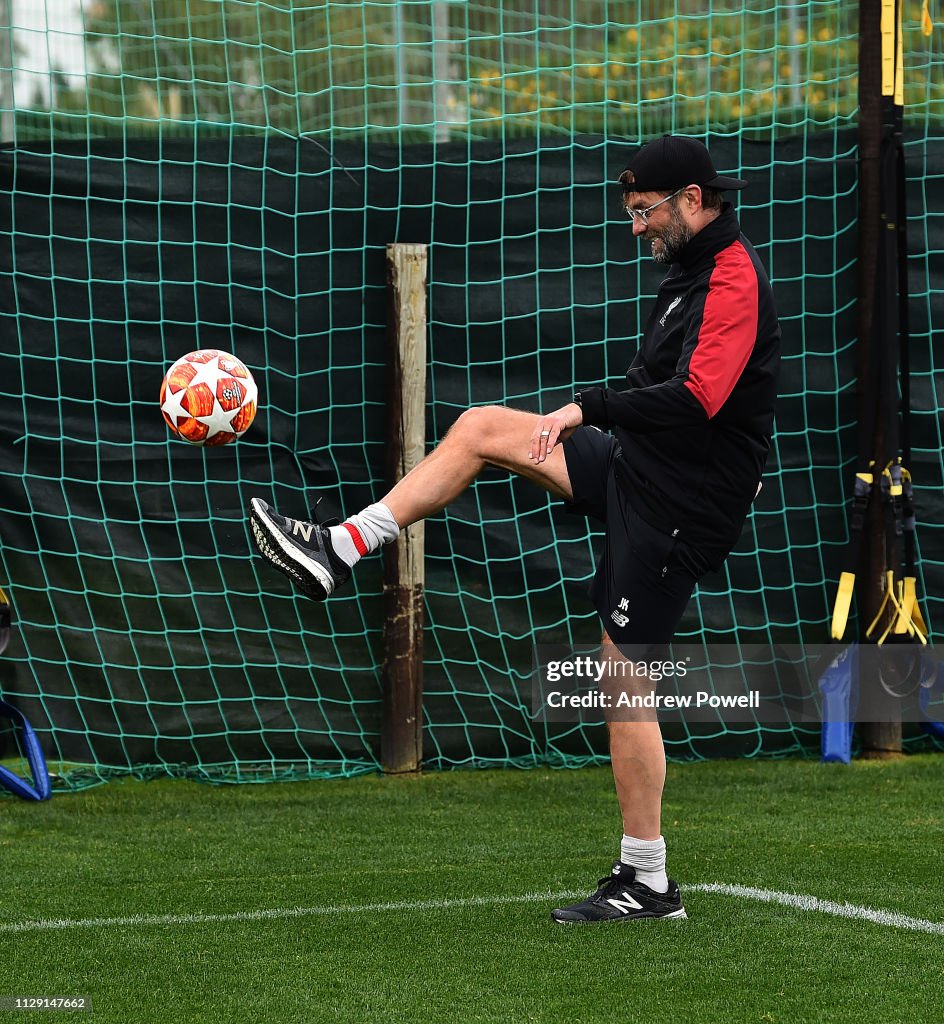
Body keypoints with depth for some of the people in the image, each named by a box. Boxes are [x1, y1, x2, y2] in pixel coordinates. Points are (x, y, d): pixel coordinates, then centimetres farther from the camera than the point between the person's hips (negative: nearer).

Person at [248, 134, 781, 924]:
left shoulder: (734, 280, -20)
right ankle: (339, 551, 9)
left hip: (676, 503, -10)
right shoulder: (696, 268, 11)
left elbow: (693, 401, -30)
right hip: (636, 469, 10)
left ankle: (648, 881, 3)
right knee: (481, 427, 7)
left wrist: (590, 407, -20)